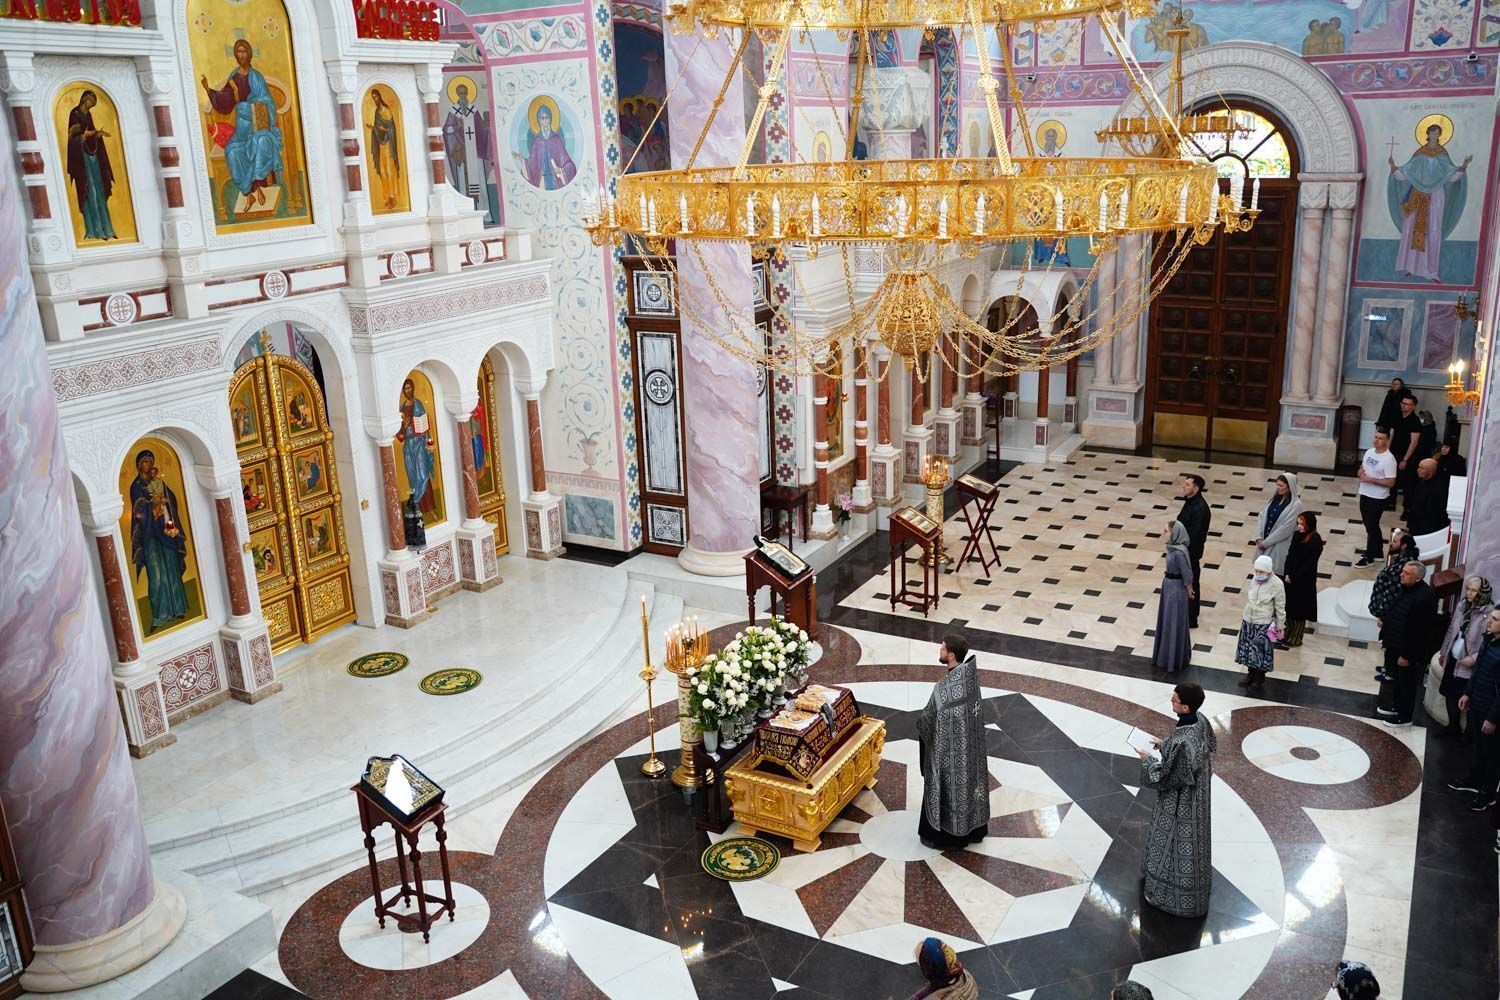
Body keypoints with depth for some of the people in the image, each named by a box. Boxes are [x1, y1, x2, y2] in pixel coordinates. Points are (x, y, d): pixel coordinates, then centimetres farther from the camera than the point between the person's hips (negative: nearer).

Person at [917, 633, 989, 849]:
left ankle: (942, 835, 26)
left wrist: (920, 727, 1)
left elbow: (927, 721, -18)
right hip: (971, 746, 7)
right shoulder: (971, 676, -11)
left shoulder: (943, 689, -31)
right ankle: (973, 829, 38)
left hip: (949, 750, -7)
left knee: (948, 788, 11)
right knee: (970, 782, 22)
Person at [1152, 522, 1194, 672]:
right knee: (1166, 621, 21)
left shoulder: (1179, 552, -29)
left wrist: (1189, 592, -8)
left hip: (1176, 588, -9)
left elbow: (1187, 575, -19)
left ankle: (1174, 660, 19)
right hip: (1168, 585, 9)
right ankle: (1165, 655, 37)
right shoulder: (1172, 546, -1)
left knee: (1174, 624, 5)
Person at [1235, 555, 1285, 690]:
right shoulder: (1255, 578, -3)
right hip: (1248, 621, 5)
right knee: (1248, 649, 16)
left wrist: (1280, 627, -5)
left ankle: (1260, 678, 26)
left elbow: (1280, 608, -10)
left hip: (1263, 624, -5)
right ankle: (1251, 674, 34)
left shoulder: (1277, 584, -19)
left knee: (1261, 651, 7)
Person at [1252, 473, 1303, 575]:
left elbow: (1286, 529, -20)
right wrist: (1259, 537, -7)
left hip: (1280, 546, -6)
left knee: (1277, 573, 2)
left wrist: (1266, 542, -16)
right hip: (1265, 542, 6)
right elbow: (1263, 516, 5)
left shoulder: (1296, 505, -17)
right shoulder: (1275, 498, 5)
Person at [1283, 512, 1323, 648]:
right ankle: (1288, 634, 31)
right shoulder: (1297, 535, 0)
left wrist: (1293, 577, -14)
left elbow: (1309, 564, -17)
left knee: (1299, 611, 7)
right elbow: (1289, 555, 3)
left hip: (1304, 581, -6)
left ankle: (1296, 638, 21)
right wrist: (1287, 574, -6)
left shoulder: (1316, 541, -19)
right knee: (1288, 608, 15)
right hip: (1290, 578, 6)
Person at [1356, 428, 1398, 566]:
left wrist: (1371, 479, -24)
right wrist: (1360, 472, -6)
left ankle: (1369, 557, 15)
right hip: (1364, 494, 8)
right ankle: (1377, 553, 33)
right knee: (1370, 525, 18)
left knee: (1371, 527, 2)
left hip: (1378, 498, -8)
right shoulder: (1369, 451, 4)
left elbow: (1390, 482, -21)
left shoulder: (1389, 459, -20)